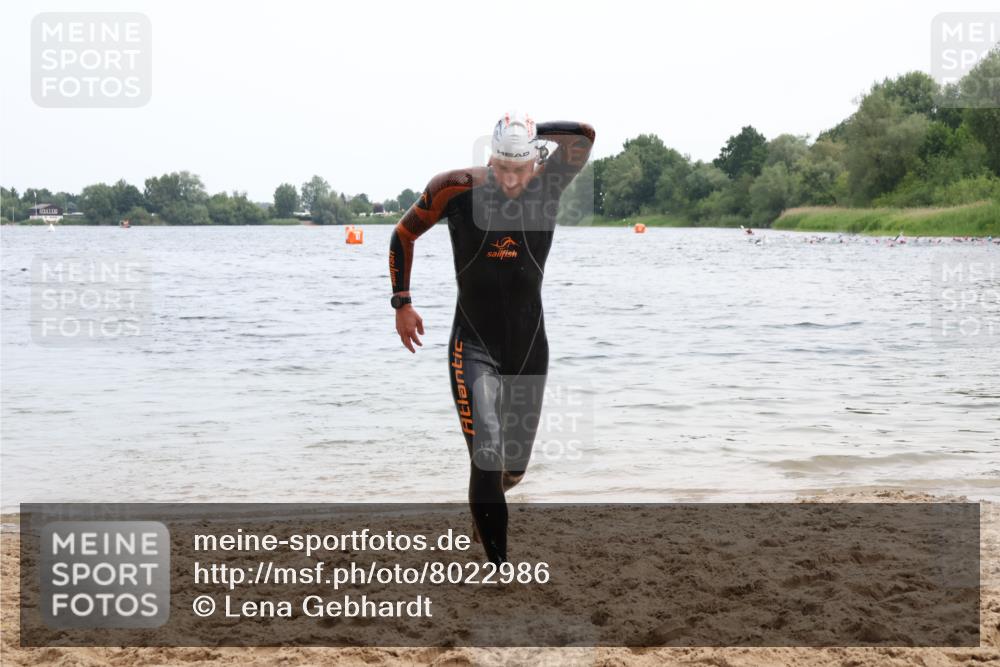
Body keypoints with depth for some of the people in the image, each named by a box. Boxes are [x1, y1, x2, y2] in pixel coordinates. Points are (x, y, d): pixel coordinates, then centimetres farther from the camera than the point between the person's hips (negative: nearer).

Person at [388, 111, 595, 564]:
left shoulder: (547, 185, -6)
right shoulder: (455, 188, -10)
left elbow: (584, 137, -22)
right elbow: (403, 235, 5)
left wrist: (532, 134, -13)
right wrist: (402, 303, 4)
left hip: (529, 346, 3)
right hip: (474, 347, -3)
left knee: (515, 466, 14)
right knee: (487, 458, -18)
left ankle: (482, 509, 48)